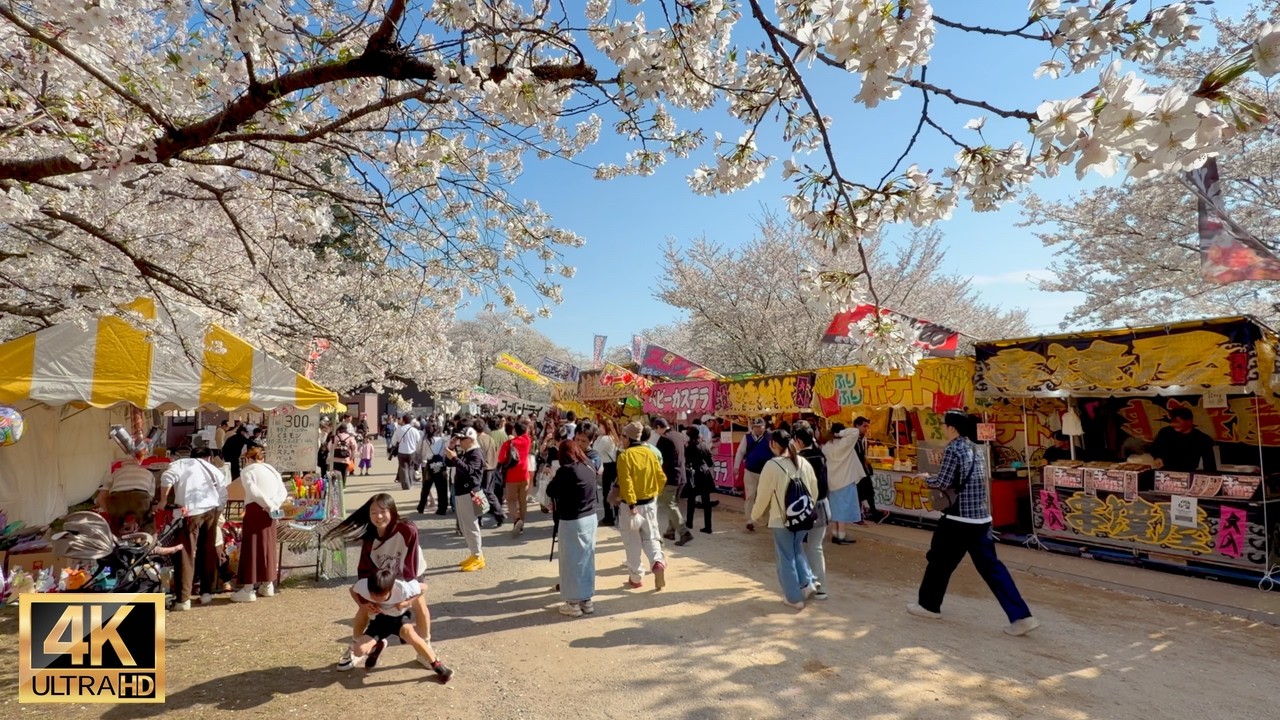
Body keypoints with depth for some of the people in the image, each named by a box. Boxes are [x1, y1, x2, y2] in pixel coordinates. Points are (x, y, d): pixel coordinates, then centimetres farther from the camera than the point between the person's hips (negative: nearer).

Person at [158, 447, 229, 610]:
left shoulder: (181, 463, 16)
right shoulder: (214, 470, 24)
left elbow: (167, 478, -6)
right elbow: (223, 496, 15)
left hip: (191, 511, -3)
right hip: (212, 510, 4)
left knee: (187, 553, -2)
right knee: (208, 552, 14)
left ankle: (183, 599, -2)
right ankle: (207, 593, 20)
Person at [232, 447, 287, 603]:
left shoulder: (247, 470, 0)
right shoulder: (273, 470, 18)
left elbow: (254, 491, -17)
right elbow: (283, 492, 6)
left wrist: (269, 505, -14)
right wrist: (273, 505, -5)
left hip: (255, 510, -6)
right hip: (269, 512, 6)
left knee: (252, 547, -2)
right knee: (267, 545, 14)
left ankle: (248, 589, 0)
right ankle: (267, 585, 21)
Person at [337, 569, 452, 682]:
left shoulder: (403, 588, -39)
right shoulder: (364, 586, -33)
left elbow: (423, 587, -19)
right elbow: (353, 590, -7)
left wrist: (408, 602, -31)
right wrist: (362, 605, -23)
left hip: (400, 615, -3)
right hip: (380, 618, 3)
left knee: (408, 632, -35)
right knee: (359, 650, -16)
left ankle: (437, 665, -18)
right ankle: (377, 646, 23)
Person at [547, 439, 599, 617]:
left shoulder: (566, 470, -18)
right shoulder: (590, 466, 3)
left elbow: (550, 491, -11)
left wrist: (554, 479, 8)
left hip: (571, 521, -7)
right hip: (590, 518, 7)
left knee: (572, 560, 6)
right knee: (587, 558, 16)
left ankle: (574, 603, 17)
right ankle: (586, 599, 27)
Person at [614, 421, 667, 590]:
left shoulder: (624, 455, -13)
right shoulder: (650, 452, 2)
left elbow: (626, 482, -22)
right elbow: (661, 477, 3)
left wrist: (631, 504, -22)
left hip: (632, 504, -4)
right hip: (650, 502, 5)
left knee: (632, 543, 9)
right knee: (650, 537, 15)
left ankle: (636, 578, 17)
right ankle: (658, 562, -9)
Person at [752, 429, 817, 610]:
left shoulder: (772, 466, -16)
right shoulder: (803, 462, 0)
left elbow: (763, 495, -10)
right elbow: (814, 491, 8)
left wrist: (755, 516, 7)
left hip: (782, 519, -5)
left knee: (786, 557, 9)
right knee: (797, 549, 27)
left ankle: (794, 598, 18)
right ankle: (806, 582, 18)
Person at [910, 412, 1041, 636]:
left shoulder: (953, 449, -15)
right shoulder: (974, 449, 12)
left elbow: (943, 483, -16)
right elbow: (981, 481, 18)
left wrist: (926, 479, 2)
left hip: (959, 519, -8)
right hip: (981, 518, 8)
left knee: (939, 561, 9)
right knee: (990, 566, 9)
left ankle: (929, 605, 23)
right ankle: (1021, 616, 3)